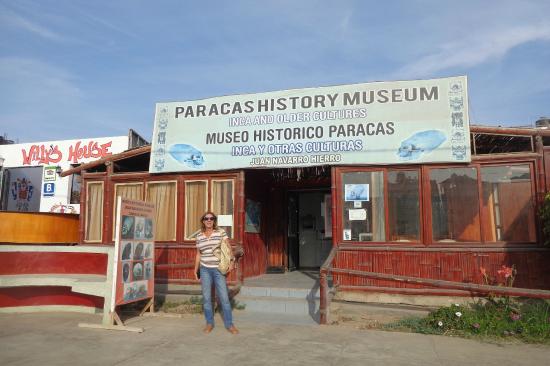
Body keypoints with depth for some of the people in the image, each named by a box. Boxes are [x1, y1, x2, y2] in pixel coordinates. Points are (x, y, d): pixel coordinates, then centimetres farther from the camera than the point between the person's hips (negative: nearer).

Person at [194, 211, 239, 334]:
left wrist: (231, 261, -15)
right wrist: (196, 269, 14)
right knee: (206, 297, 6)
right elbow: (198, 254, 15)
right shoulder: (199, 236, 7)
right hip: (205, 269, 3)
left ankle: (229, 324, 9)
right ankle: (209, 323, 20)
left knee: (224, 297, -2)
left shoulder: (221, 232, -1)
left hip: (218, 269, -2)